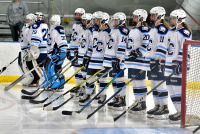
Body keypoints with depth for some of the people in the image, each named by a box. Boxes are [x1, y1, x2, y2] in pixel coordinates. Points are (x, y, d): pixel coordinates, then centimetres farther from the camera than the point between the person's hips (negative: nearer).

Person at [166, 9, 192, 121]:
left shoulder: (185, 32, -11)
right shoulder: (173, 31, 18)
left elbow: (185, 50, -18)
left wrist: (179, 64, -22)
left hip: (178, 65, -10)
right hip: (170, 64, 10)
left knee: (177, 87, -11)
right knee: (170, 86, 9)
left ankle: (182, 112, -6)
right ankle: (179, 110, 16)